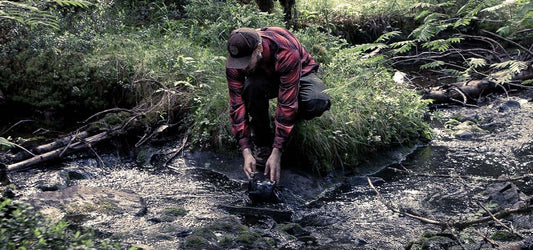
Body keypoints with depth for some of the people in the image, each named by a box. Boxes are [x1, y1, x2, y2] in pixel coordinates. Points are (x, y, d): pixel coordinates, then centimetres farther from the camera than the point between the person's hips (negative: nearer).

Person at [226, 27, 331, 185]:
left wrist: (276, 153, -41)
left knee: (317, 103, -36)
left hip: (300, 73, -2)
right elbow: (237, 105, -27)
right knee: (251, 88, -35)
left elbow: (287, 104, -40)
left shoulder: (287, 53, -40)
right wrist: (246, 152, -34)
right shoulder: (233, 62, -28)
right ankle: (262, 142, -10)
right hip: (264, 77, 3)